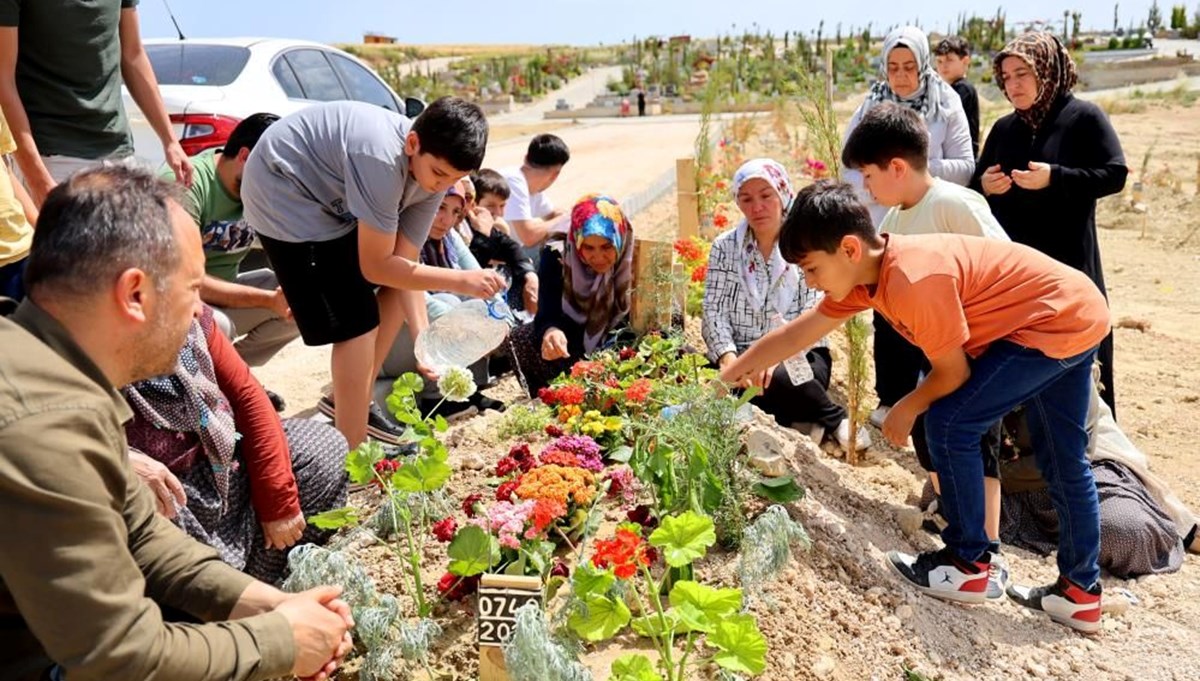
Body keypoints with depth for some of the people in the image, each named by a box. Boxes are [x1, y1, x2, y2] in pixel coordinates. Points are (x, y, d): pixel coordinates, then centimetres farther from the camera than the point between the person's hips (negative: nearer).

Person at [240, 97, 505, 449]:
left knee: (399, 283, 11)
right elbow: (376, 266, -27)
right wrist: (461, 281, -27)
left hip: (331, 197, 9)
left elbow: (405, 260, -6)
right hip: (284, 191, -9)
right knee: (357, 323, -14)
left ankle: (355, 402, 26)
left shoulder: (432, 166, -9)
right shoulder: (382, 159, -35)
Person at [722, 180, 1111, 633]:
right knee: (1063, 461, 16)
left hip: (1060, 322, -10)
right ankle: (1080, 592, 28)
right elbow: (798, 333, 7)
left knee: (949, 423, -9)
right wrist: (725, 378, 10)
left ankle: (967, 564, 6)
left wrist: (908, 409, 1)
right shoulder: (867, 272, -2)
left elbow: (953, 372, -18)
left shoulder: (914, 281, -29)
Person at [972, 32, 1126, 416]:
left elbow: (1115, 175, -9)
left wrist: (1054, 177, -20)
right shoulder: (1003, 128, 11)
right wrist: (984, 186, -5)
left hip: (1067, 262, -5)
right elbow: (976, 187, 18)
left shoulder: (1083, 117, -3)